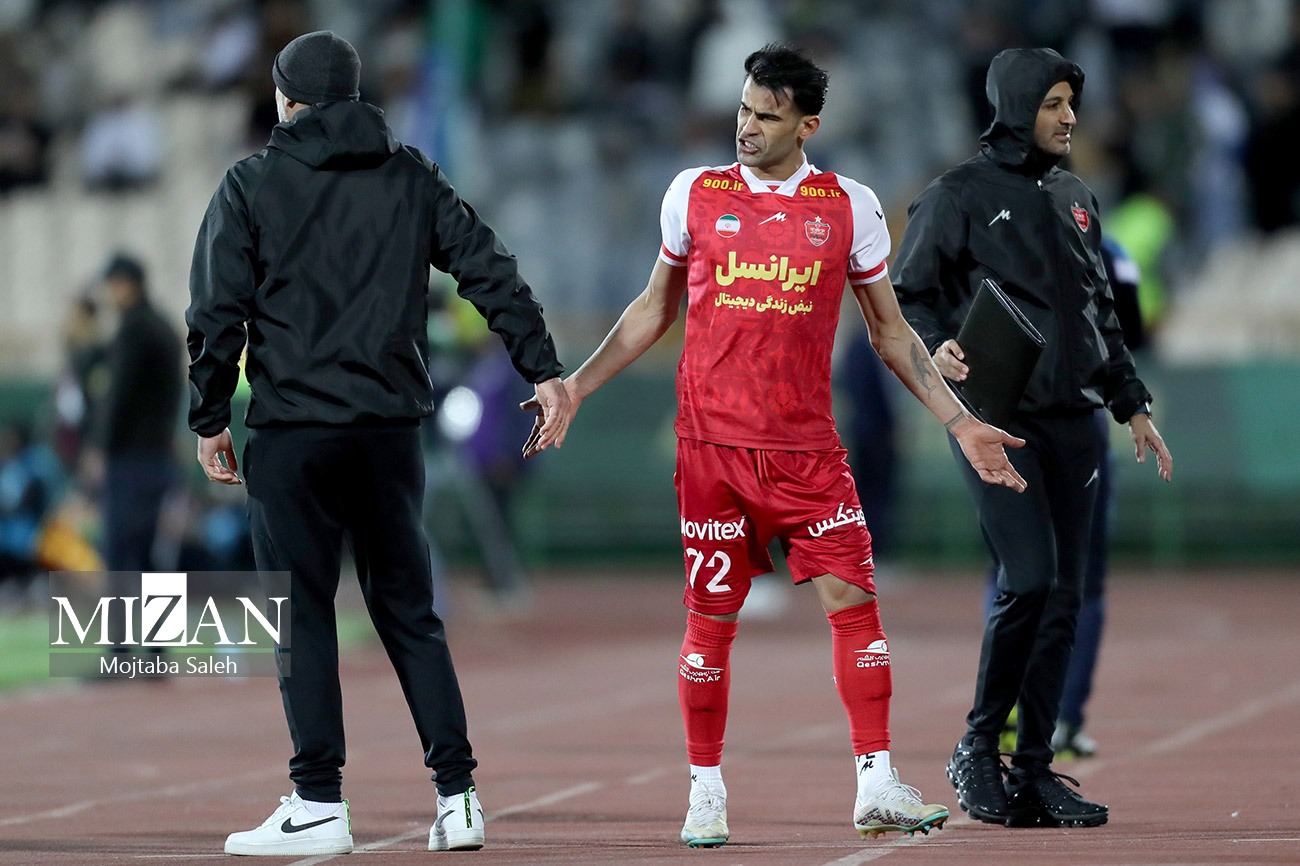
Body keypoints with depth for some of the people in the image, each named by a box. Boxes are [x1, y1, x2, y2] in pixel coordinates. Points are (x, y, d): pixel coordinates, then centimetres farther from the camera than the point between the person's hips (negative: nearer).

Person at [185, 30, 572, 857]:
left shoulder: (252, 184, 0)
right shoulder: (412, 177, 10)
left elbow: (219, 314, -3)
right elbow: (492, 272, 4)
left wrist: (210, 419, 4)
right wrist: (544, 369, 4)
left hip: (292, 430, -3)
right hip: (391, 430, 3)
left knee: (303, 615, 1)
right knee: (410, 613, 10)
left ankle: (319, 804, -3)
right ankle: (459, 797, 4)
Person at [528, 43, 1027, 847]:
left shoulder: (849, 207, 4)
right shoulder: (695, 194, 5)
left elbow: (891, 330, 12)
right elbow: (655, 309, 17)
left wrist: (959, 422, 7)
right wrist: (575, 387, 11)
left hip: (807, 445, 0)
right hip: (712, 441, 0)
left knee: (854, 600, -8)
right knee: (711, 617, 1)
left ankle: (877, 785, -3)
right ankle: (707, 792, 13)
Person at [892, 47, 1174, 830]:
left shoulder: (1075, 199, 17)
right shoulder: (960, 196, -2)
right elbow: (908, 295, -3)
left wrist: (1133, 406, 20)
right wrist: (935, 349, -23)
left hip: (1074, 422, 6)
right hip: (998, 417, -6)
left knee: (1064, 597, 4)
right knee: (1029, 580, -17)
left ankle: (1035, 771, 9)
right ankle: (978, 749, -2)